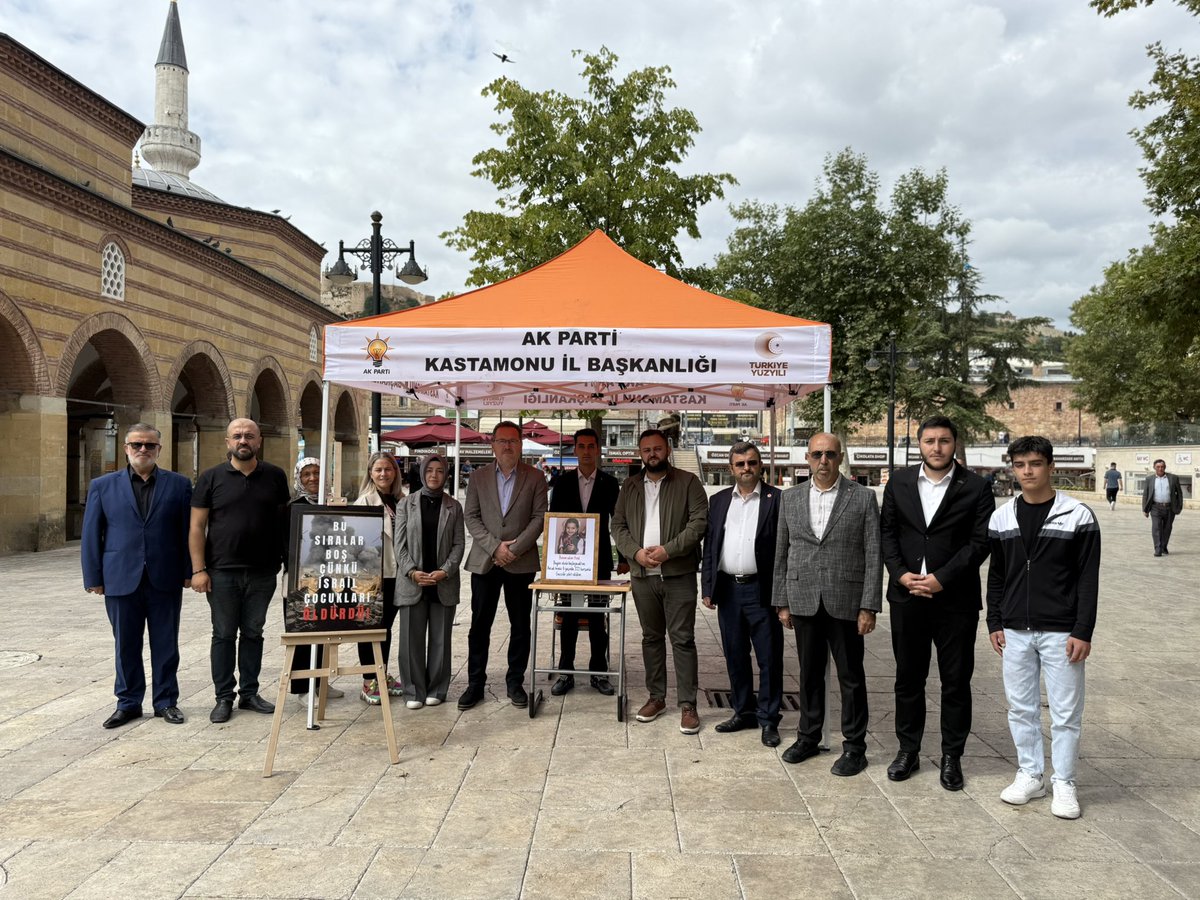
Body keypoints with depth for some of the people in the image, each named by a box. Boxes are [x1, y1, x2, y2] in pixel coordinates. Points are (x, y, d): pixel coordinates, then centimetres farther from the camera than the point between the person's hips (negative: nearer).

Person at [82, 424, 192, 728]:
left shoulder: (178, 485, 3)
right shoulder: (102, 486, 5)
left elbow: (188, 530, 3)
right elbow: (91, 535, 5)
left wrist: (189, 571, 0)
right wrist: (93, 577, 1)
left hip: (165, 580, 0)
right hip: (121, 580, 1)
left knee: (165, 645, 8)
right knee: (126, 645, 9)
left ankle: (166, 701, 20)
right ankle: (128, 703, 23)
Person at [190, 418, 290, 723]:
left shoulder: (275, 476, 4)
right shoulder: (211, 478, -1)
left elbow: (285, 519, 10)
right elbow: (197, 527, -2)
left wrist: (288, 559, 3)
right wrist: (198, 570, -9)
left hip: (263, 572, 2)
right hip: (222, 572, -2)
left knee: (253, 633, 11)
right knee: (224, 635, 6)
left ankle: (249, 693, 22)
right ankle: (224, 697, 16)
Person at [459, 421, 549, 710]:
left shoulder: (535, 478, 3)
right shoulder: (478, 477, 6)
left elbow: (539, 517, -3)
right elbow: (471, 516, 1)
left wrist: (515, 548, -13)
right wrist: (495, 546, -11)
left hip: (521, 562, -1)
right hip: (484, 561, 1)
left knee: (520, 626, 6)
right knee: (479, 625, 5)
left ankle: (515, 682, 18)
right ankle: (475, 683, 14)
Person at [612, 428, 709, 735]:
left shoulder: (688, 482, 0)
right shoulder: (630, 486, 12)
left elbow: (699, 522, -9)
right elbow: (618, 526, 8)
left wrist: (668, 550, -17)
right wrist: (635, 552, -9)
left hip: (679, 574, -4)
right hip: (642, 574, 4)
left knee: (682, 638, -2)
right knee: (651, 637, 13)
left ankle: (687, 704, 4)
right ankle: (656, 697, 24)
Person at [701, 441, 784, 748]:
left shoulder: (777, 499, -3)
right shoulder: (719, 501, 10)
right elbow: (709, 547, 12)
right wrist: (707, 588, 6)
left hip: (762, 591, -4)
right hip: (728, 590, 4)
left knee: (769, 658, 2)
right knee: (735, 656, 13)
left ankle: (768, 719, 14)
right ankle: (743, 711, 26)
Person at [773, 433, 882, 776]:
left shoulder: (863, 498, -3)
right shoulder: (791, 497, 6)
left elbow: (874, 555, -5)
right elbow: (782, 554, 9)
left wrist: (869, 607, -9)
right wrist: (781, 602, 6)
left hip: (846, 603, -3)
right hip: (804, 602, 3)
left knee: (851, 677, 7)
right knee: (809, 674, 14)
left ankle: (854, 746, 19)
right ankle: (808, 738, 27)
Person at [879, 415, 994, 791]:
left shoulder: (976, 487, -3)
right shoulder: (899, 482, 6)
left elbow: (980, 542, -8)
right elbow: (887, 532, 6)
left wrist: (941, 579, -15)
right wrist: (901, 574, -8)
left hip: (955, 599, -2)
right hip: (907, 595, 3)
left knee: (956, 681, 7)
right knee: (908, 677, 12)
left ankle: (951, 757, 21)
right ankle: (908, 750, 25)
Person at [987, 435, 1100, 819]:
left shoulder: (1078, 516, -6)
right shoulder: (1001, 518, 4)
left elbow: (1088, 579, -6)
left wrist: (1082, 632, -10)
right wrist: (994, 623, 7)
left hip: (1060, 632, -3)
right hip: (1015, 631, 4)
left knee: (1065, 711, 5)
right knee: (1021, 708, 11)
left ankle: (1063, 783, 19)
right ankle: (1030, 775, 25)